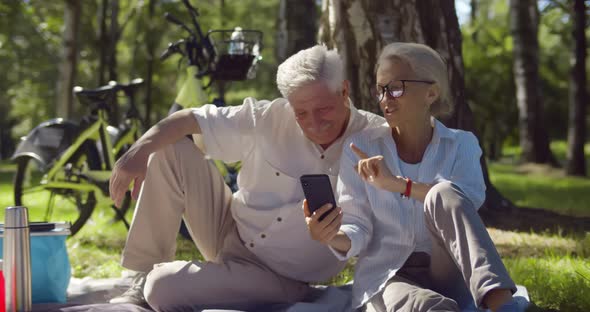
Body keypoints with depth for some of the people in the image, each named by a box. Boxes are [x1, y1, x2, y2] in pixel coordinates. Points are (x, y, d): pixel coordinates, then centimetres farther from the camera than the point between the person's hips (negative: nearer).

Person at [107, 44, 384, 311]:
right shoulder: (270, 119, -11)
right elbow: (191, 119, -8)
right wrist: (140, 149, -24)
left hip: (278, 276, -4)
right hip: (229, 230, 4)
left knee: (164, 289, -25)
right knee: (170, 152, -13)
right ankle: (145, 279, 0)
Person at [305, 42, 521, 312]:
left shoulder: (460, 145, 5)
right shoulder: (360, 148, 4)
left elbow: (471, 199, -18)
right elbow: (358, 231, -1)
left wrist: (397, 183, -28)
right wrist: (332, 237, -26)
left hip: (449, 276, 1)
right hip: (386, 279, -1)